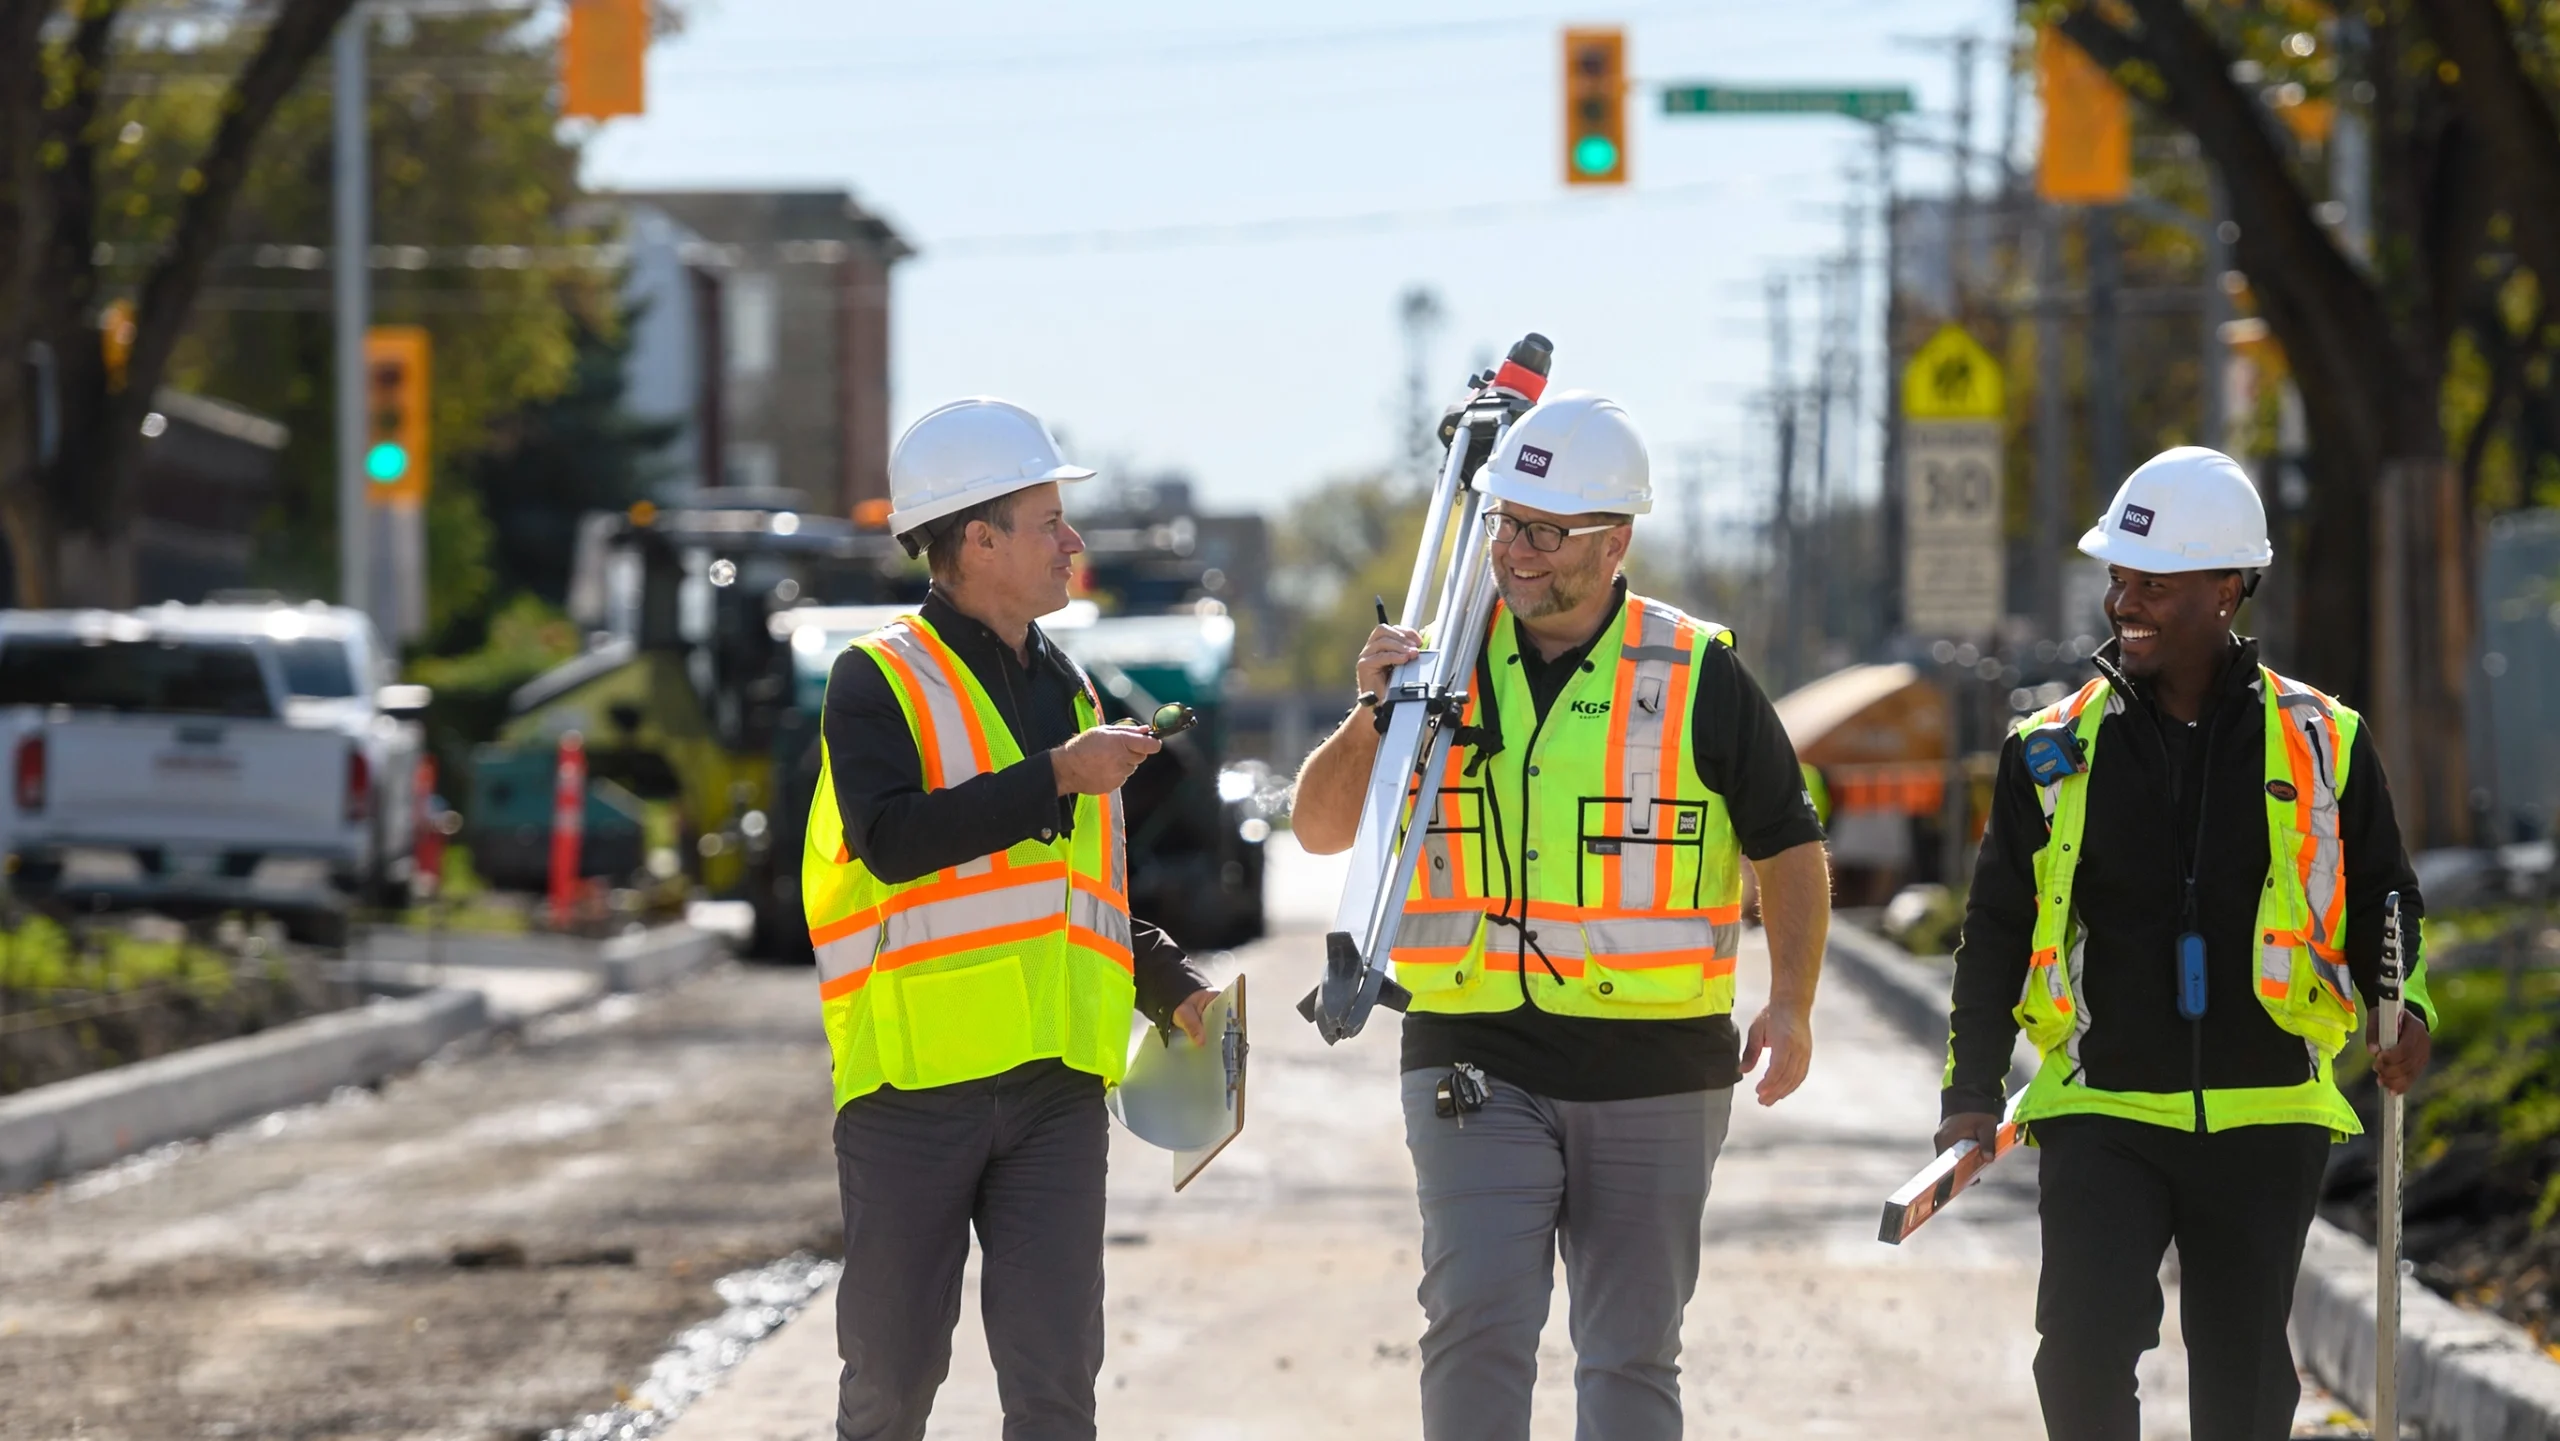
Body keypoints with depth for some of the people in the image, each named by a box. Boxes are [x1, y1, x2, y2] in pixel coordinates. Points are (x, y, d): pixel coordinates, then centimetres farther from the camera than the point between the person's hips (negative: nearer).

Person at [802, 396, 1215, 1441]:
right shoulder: (880, 680, -2)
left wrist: (1174, 989, 17)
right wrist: (1057, 778, -21)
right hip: (916, 1081, -5)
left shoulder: (1067, 691, 18)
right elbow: (893, 838, -20)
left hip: (1056, 1089, 5)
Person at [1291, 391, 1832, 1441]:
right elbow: (1320, 828, 7)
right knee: (1477, 1329, -12)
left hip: (1655, 1076, 0)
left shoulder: (1696, 676, 0)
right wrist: (1371, 720, -11)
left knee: (1632, 1356, 7)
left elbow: (1788, 844, 6)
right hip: (1478, 1066, 1)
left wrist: (1791, 1002, -6)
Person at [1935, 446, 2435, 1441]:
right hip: (2102, 1111, 0)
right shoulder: (2054, 751, 3)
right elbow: (1996, 931, 9)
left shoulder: (2320, 743, 2)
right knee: (2084, 1351, -16)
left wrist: (2406, 1008, -9)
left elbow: (2384, 901, 11)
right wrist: (1971, 1091, 1)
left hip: (2265, 1123, 0)